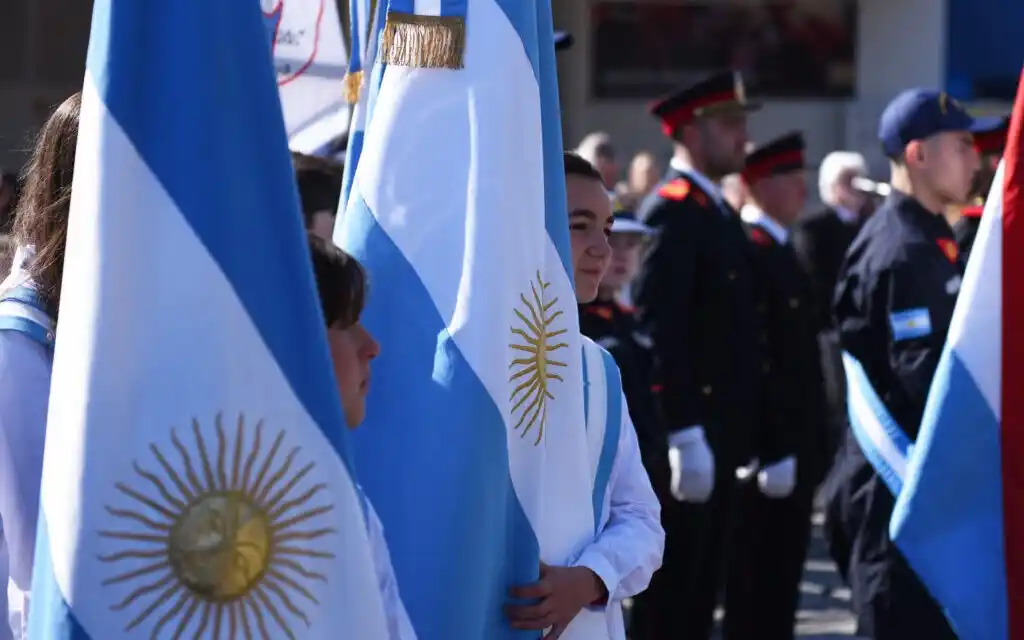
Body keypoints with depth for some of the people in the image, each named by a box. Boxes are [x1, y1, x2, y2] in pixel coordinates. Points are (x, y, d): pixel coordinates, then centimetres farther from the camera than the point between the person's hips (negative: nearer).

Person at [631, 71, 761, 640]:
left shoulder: (720, 212, 17)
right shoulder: (671, 211, -14)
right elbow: (658, 332, -21)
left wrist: (745, 436, 17)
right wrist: (685, 435, -25)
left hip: (721, 437, 10)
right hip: (687, 441, -9)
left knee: (700, 590, 14)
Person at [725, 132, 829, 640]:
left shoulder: (779, 251, 15)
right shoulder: (750, 252, -16)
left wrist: (807, 447, 16)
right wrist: (774, 449, -23)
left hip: (794, 444, 10)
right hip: (769, 446, -10)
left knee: (781, 576, 14)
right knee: (757, 578, -3)